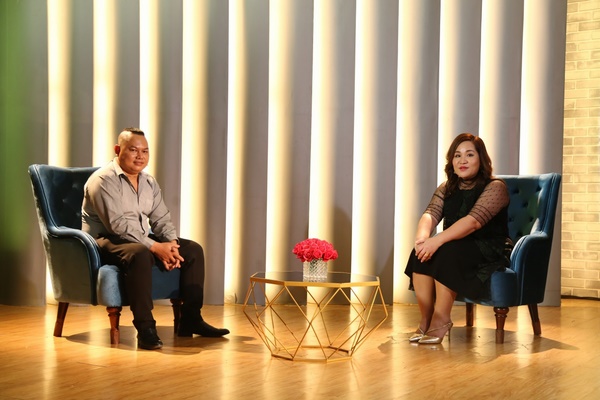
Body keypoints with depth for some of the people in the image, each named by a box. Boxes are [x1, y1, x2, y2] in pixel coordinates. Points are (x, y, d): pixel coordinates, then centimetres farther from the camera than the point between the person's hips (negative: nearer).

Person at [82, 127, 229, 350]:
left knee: (193, 250, -3)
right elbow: (117, 224, -23)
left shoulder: (149, 183, 12)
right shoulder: (104, 180, -14)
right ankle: (145, 328, -36)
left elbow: (162, 219, 9)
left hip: (143, 240, 8)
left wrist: (171, 244, -14)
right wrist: (155, 247, -27)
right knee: (140, 254, -40)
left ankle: (190, 319, 1)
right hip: (106, 240, -8)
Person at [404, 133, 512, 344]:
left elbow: (473, 221, -25)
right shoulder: (446, 189, 11)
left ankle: (441, 320, -23)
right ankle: (426, 319, -17)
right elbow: (430, 214, -8)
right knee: (421, 252, -24)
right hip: (456, 248, 5)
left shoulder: (495, 188, -9)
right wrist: (422, 235, -32)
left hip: (489, 252, -5)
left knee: (447, 252, -33)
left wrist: (437, 240, -37)